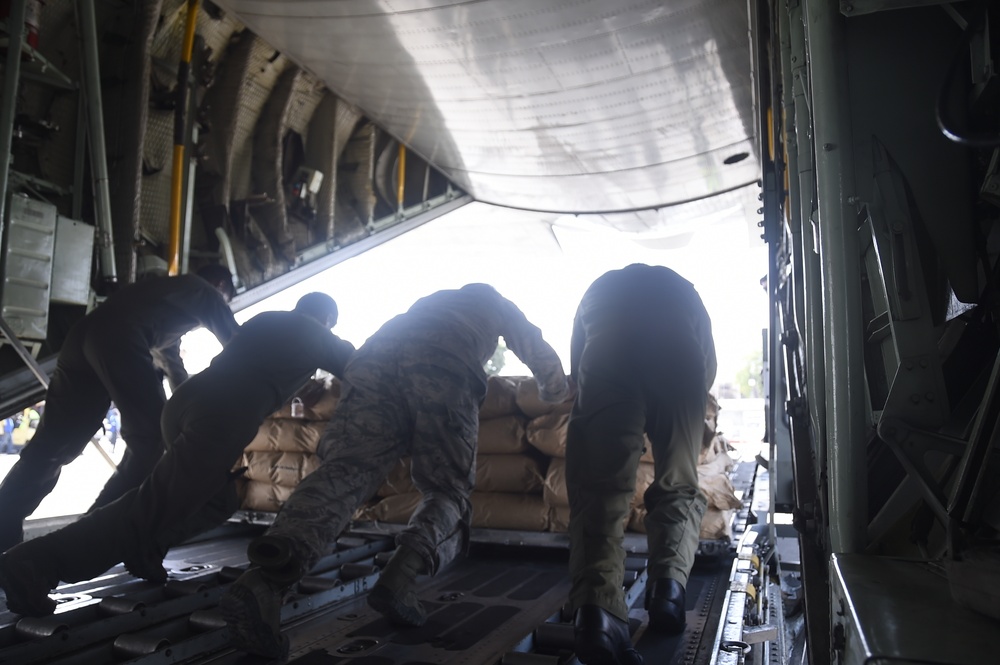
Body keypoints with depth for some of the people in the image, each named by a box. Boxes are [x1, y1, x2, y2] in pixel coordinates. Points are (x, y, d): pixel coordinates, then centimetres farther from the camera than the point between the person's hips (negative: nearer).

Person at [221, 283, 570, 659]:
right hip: (443, 365, -3)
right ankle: (400, 578, -25)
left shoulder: (433, 300, 49)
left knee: (345, 468, -14)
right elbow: (539, 353, 47)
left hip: (377, 351, 4)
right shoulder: (497, 303, 39)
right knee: (447, 490, 5)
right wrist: (556, 393, 67)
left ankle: (264, 580, -39)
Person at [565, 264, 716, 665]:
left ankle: (596, 609, -25)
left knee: (598, 493, -3)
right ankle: (669, 582, -7)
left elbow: (576, 365, 29)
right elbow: (708, 366, 34)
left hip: (608, 359, -1)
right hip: (680, 360, 1)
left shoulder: (600, 288, 38)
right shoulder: (680, 287, 39)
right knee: (677, 487, 16)